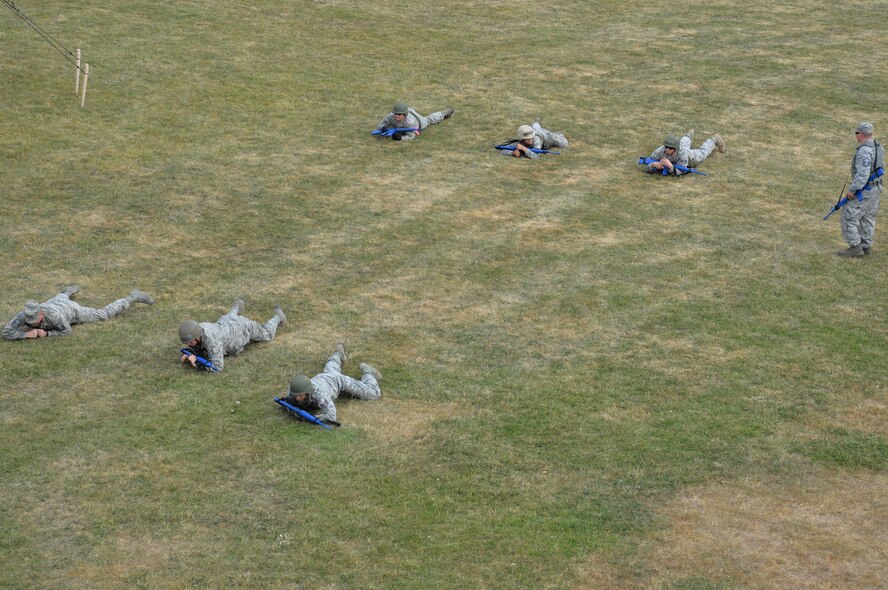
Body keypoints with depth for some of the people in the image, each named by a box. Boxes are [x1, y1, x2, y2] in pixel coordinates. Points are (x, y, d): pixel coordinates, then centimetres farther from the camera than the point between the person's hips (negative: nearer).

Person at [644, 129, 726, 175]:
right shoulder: (659, 152, -45)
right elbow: (646, 167, -39)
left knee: (702, 153, 30)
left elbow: (679, 172, -47)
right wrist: (654, 164, -61)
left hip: (690, 157, -3)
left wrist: (670, 166, -66)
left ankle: (715, 140, 58)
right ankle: (688, 136, 72)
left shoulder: (682, 153, -49)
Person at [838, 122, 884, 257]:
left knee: (848, 217, 1)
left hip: (863, 191, -9)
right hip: (876, 188, 9)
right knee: (868, 218, 17)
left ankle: (855, 247, 3)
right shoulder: (878, 147, 4)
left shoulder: (864, 151, -26)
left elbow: (862, 175, -30)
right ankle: (866, 246, 24)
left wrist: (851, 190, -22)